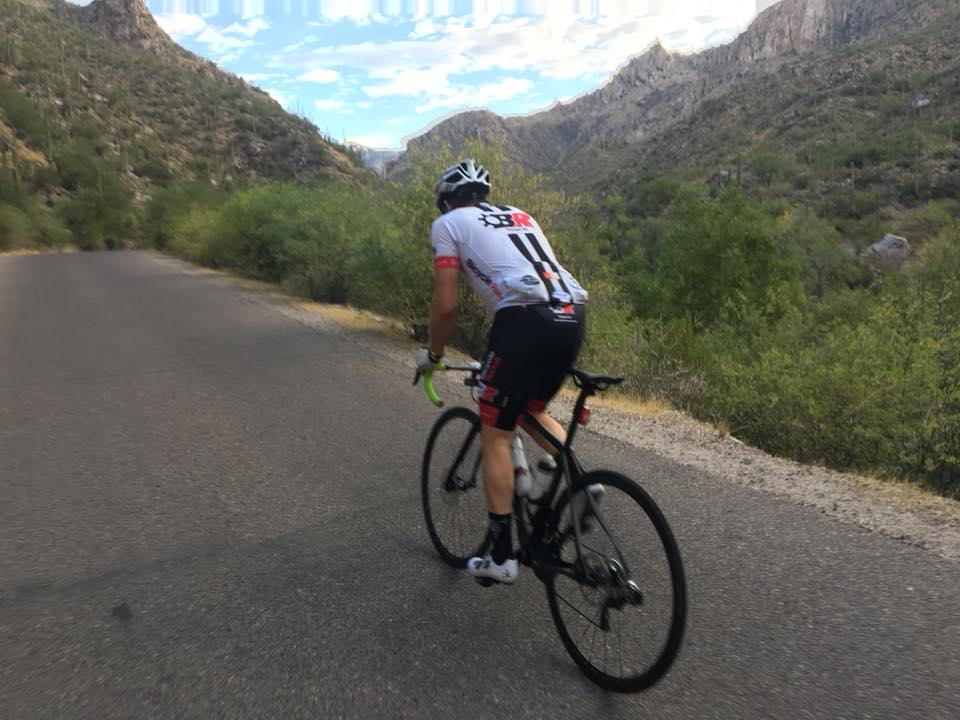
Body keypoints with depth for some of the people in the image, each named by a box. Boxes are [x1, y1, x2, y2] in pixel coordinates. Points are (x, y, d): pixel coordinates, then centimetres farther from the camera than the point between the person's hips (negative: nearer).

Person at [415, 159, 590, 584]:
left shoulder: (448, 223, 13)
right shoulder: (519, 215, 31)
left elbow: (446, 305, 5)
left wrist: (432, 354, 22)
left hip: (525, 318, -7)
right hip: (574, 314, 7)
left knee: (495, 436, 7)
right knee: (534, 410, 29)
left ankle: (502, 558, 14)